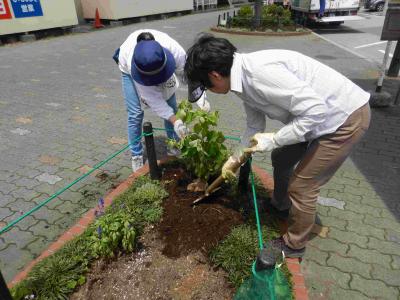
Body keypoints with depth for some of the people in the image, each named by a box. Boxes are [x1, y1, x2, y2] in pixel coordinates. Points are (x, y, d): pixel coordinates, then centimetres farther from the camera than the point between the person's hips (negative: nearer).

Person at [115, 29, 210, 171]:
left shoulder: (176, 51, -42)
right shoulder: (132, 61, -43)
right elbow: (152, 98, -38)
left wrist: (201, 101, -41)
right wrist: (175, 120, -43)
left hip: (157, 64, 3)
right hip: (129, 70, -2)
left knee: (171, 107, -1)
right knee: (135, 114, -11)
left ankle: (174, 147, 17)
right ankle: (136, 156, 5)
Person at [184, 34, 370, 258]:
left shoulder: (259, 72, -31)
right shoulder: (245, 80, 0)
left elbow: (316, 110, -30)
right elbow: (255, 126, 12)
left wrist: (274, 139, -22)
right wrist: (235, 158, 16)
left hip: (347, 118, -9)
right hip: (324, 113, 9)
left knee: (301, 186, -2)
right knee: (281, 158, 22)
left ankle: (294, 245, 23)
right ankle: (280, 206, 48)